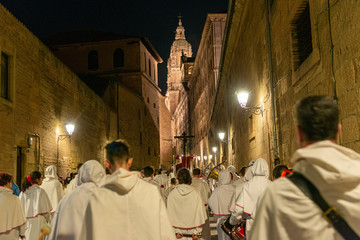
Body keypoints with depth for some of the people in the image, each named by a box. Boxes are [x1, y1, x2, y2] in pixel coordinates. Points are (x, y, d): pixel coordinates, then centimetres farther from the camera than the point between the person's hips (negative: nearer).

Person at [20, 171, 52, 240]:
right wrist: (47, 220, 7)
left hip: (25, 222, 5)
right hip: (37, 221, -5)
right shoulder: (40, 191, -11)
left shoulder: (23, 192, 3)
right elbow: (45, 208, -8)